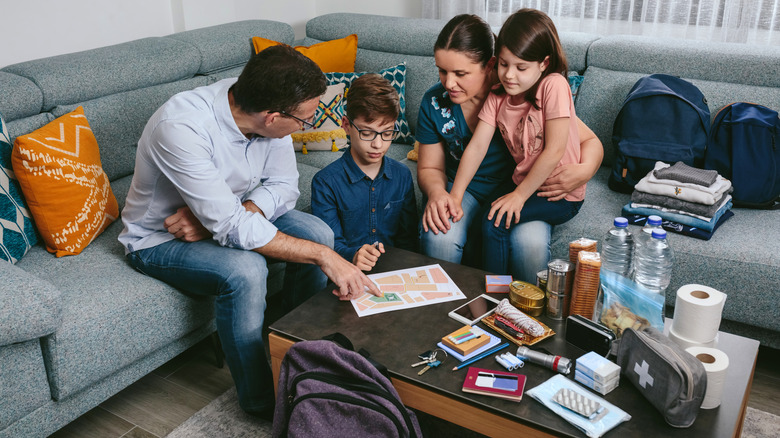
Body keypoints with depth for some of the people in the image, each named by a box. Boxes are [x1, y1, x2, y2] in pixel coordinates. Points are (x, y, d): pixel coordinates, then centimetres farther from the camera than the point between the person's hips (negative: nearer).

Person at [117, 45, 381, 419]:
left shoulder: (263, 111, -17)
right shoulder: (181, 127, -36)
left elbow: (283, 186, -9)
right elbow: (231, 226, -37)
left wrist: (218, 217, -26)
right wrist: (323, 257, -38)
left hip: (228, 212, 6)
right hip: (160, 240, -6)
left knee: (318, 232, -15)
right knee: (245, 270, -34)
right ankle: (261, 401, -11)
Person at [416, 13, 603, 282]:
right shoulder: (435, 101, -6)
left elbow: (590, 141, -5)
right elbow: (430, 167, 6)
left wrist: (584, 171, -29)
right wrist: (436, 192, -19)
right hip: (462, 189, 2)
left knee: (530, 243, -34)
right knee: (438, 237, -32)